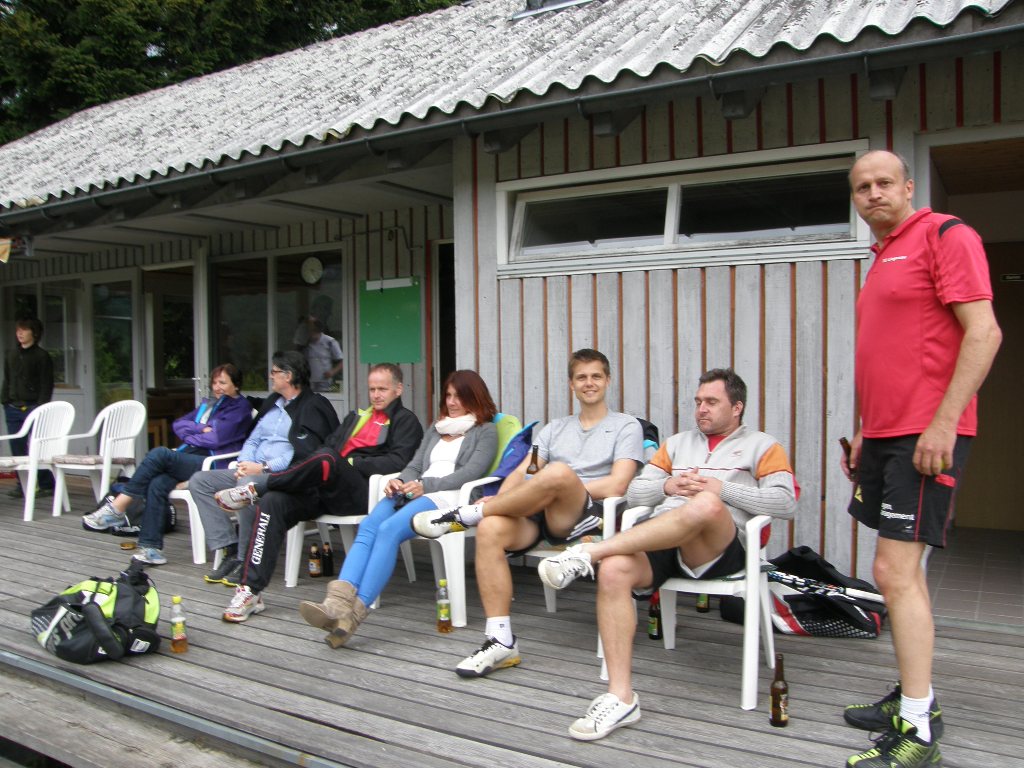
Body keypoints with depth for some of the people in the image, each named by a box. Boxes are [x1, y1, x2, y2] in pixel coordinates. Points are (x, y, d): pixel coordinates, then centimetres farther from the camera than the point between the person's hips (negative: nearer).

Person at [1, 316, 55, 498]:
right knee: (17, 449, 4)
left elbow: (47, 384, -5)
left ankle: (46, 484, 4)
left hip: (33, 407, -5)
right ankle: (22, 485, 10)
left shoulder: (41, 356, -1)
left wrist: (41, 406, -12)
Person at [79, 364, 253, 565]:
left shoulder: (240, 407, 2)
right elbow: (178, 424, 17)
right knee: (157, 484, -23)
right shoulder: (208, 404, 27)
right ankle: (151, 548, -24)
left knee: (160, 453, -26)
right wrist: (201, 429, 0)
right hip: (190, 457, 7)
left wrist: (189, 435, 5)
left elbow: (216, 439, -10)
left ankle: (117, 508, -21)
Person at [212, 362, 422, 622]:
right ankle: (250, 591, -20)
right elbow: (329, 444, 26)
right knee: (273, 501, -20)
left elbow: (398, 461, -5)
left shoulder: (406, 421, 11)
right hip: (326, 491, 6)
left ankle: (254, 488, -15)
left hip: (361, 492, -6)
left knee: (326, 458, -36)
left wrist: (351, 463, -10)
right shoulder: (356, 416, 32)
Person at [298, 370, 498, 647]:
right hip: (412, 493, 6)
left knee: (389, 529, -32)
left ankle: (356, 611, -38)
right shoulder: (436, 428, 33)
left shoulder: (485, 431, 13)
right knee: (368, 527, -26)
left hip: (447, 498, -5)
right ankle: (338, 602, -42)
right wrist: (399, 481, 0)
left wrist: (427, 485, -13)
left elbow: (471, 472, -2)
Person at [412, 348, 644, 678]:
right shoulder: (555, 428, 28)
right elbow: (521, 473, 16)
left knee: (559, 471, -38)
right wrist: (498, 502, -5)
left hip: (588, 515, -4)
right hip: (541, 515, 4)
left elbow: (616, 486, -2)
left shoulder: (627, 426, 12)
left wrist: (559, 488, -4)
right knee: (491, 529, -30)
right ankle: (501, 641, -24)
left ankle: (466, 515, -19)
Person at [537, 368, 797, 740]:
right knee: (613, 571, -31)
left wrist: (721, 489, -5)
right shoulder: (677, 442, 30)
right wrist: (667, 486, 1)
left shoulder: (762, 446, 19)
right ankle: (621, 698, -27)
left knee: (707, 506, -40)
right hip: (659, 539, 4)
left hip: (716, 547, -3)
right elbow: (634, 493, 22)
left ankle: (586, 553, -36)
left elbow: (785, 502, 2)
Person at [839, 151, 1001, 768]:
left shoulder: (945, 234, -7)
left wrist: (942, 423, -21)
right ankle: (917, 698, 25)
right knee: (903, 572, 14)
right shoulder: (884, 257, 19)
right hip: (885, 434, 9)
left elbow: (984, 333, -16)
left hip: (927, 434, -9)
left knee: (895, 572, -12)